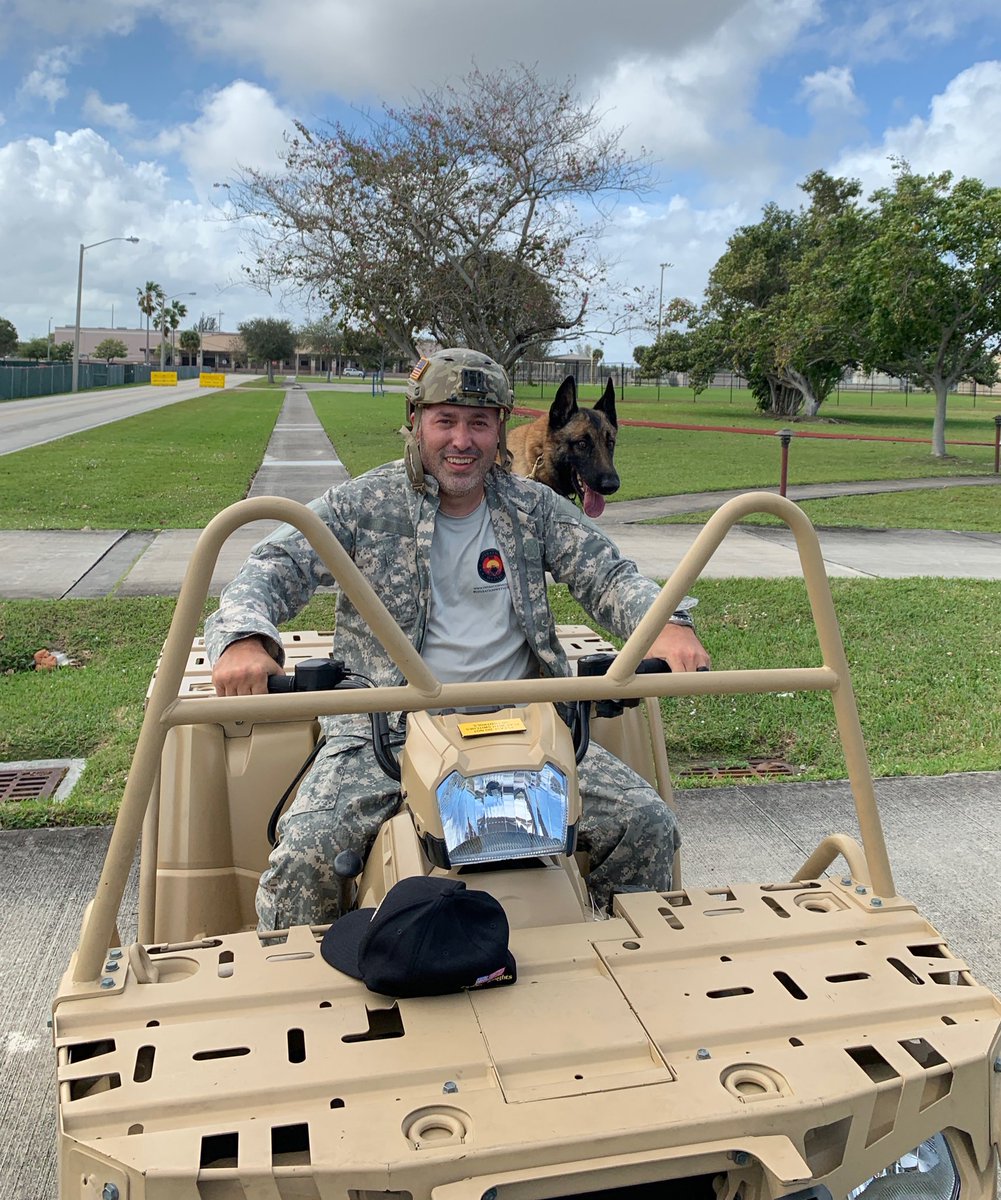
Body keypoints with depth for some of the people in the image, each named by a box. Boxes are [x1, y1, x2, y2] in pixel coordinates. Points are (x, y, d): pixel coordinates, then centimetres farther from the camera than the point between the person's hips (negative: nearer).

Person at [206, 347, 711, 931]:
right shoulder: (364, 503, 2)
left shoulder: (535, 508, 10)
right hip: (386, 730, -2)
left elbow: (610, 575, 5)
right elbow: (276, 566, -6)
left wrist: (668, 624, -18)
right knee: (303, 856, -25)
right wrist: (244, 637, -30)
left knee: (649, 825, -10)